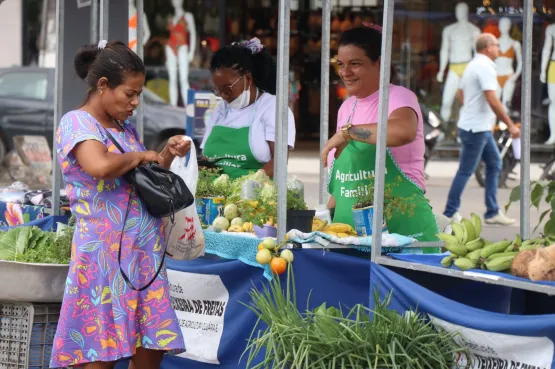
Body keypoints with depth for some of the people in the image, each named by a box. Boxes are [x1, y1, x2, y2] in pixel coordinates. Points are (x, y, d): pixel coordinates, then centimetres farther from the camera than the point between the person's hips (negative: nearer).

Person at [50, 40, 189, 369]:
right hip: (104, 254, -8)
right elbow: (100, 167, -27)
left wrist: (167, 155, 10)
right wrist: (140, 156, -10)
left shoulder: (127, 129, 17)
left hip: (144, 255, 8)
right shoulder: (77, 123, -7)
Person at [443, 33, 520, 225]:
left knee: (494, 163, 13)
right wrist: (511, 125, -21)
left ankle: (492, 212, 15)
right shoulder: (485, 67, -18)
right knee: (465, 171, -3)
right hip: (476, 129, -10)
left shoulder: (473, 65, 14)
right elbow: (493, 101, -25)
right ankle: (450, 214, 3)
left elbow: (460, 94, 23)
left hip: (482, 128, 10)